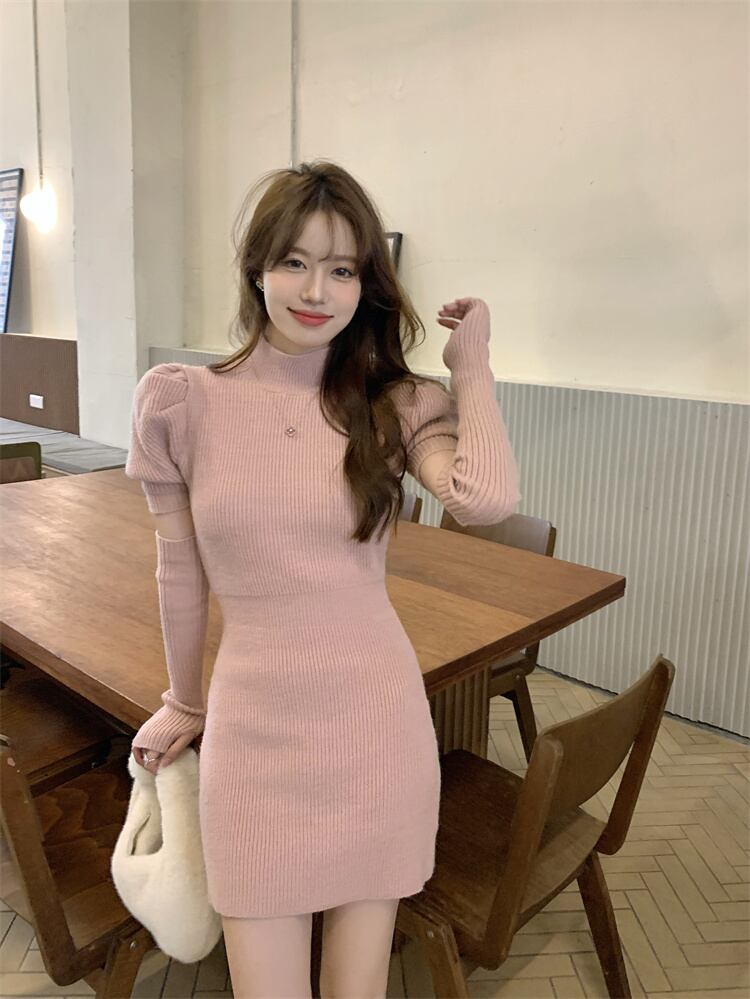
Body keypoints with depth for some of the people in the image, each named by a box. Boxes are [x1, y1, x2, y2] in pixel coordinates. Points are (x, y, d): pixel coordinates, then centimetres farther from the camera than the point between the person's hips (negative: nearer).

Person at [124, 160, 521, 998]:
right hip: (255, 730, 0)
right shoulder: (182, 402, -5)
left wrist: (470, 361, -10)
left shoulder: (396, 404, -3)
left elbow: (486, 497, -24)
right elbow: (179, 573, 4)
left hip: (379, 722, 1)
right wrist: (184, 703, 16)